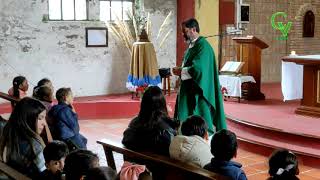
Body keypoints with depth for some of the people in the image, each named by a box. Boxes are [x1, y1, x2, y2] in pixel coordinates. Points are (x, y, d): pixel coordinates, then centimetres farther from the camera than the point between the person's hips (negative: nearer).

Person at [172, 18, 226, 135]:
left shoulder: (203, 46, -16)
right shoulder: (191, 45, 14)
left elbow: (197, 69, -25)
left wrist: (180, 71, -13)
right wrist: (180, 70, 3)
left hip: (199, 90, -9)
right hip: (189, 90, 9)